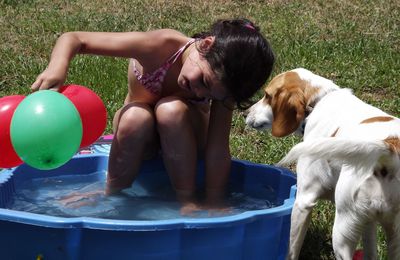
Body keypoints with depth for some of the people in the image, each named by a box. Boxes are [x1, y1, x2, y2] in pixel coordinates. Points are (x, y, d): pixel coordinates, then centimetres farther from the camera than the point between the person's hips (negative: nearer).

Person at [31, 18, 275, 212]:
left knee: (172, 109, -36)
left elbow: (218, 150, -27)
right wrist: (58, 68, -53)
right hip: (139, 134, 0)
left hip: (182, 136, 0)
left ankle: (189, 203, -23)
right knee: (136, 117, -37)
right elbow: (73, 39, -33)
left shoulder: (222, 79, -29)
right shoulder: (159, 46, -35)